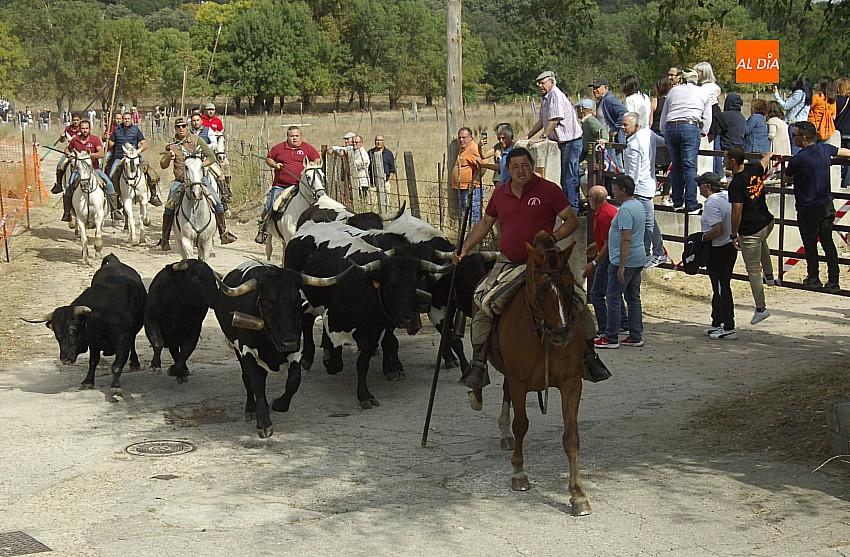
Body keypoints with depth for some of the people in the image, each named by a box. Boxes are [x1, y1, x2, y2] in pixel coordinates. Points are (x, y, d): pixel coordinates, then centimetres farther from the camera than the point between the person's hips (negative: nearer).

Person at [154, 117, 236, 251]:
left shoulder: (196, 140, 1)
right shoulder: (171, 146, 4)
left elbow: (211, 157, -1)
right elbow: (163, 165, 3)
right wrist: (168, 157, -18)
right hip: (180, 180, 0)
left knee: (217, 202, -12)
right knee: (169, 206, -15)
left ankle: (224, 234, 3)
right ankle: (164, 241, -6)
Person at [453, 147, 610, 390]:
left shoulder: (549, 190, -3)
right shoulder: (500, 193, 7)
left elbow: (572, 221, -1)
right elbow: (485, 223, 21)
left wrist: (553, 237, -18)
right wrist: (464, 249, 15)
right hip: (508, 265, 2)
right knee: (483, 311, -11)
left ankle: (589, 358, 4)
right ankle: (478, 364, -2)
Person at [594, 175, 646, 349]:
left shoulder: (625, 209, -18)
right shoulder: (638, 205, 15)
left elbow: (626, 239, -24)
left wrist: (621, 266, -25)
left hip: (625, 261, -10)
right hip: (638, 260, 10)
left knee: (614, 298, -5)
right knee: (634, 298, 12)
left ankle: (611, 338, -3)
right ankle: (636, 337, 15)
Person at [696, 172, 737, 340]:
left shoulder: (712, 203, -20)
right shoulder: (727, 196, 7)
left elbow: (718, 230, -27)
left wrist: (702, 238, -15)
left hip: (718, 251, -10)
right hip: (730, 246, 10)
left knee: (722, 288, -3)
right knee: (719, 288, 18)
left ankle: (729, 328, 0)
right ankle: (717, 324, 27)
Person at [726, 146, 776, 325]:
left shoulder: (736, 184, -21)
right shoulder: (754, 169, -2)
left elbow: (737, 212, -21)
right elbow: (765, 162, 22)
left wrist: (733, 235, -11)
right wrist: (768, 155, 45)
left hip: (750, 231, -8)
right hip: (767, 223, 8)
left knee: (753, 271, 3)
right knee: (761, 242, 43)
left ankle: (760, 309, 8)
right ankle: (769, 276, 50)